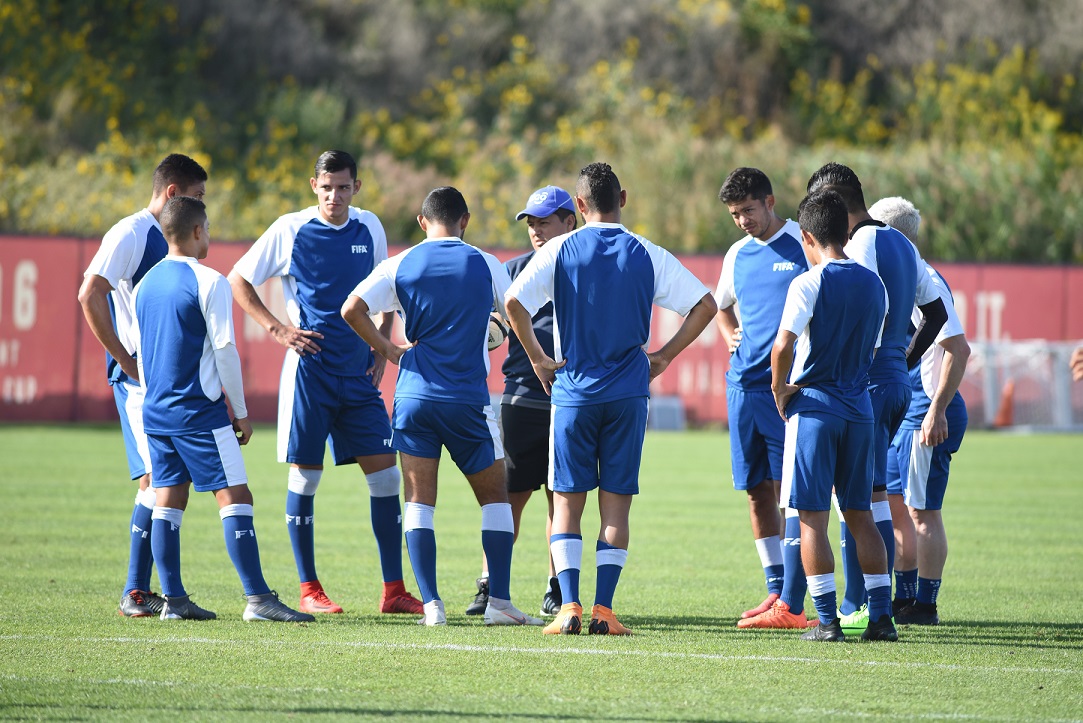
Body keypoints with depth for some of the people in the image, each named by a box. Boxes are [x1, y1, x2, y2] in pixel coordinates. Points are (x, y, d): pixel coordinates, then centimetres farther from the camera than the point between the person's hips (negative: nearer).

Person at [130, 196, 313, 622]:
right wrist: (240, 411, -3)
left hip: (156, 410, 7)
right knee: (235, 498, -7)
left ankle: (174, 599, 7)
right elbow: (224, 348, -11)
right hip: (199, 411, -7)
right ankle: (257, 598, -12)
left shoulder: (144, 284, 11)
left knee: (167, 502, 8)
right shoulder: (208, 282, -10)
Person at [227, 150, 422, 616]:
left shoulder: (369, 229, 7)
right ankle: (309, 590, 7)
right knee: (305, 477, -1)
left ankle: (394, 591, 4)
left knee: (385, 474, -1)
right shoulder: (290, 231, -5)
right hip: (309, 371, -4)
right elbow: (238, 281, 2)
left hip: (359, 373, 4)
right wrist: (278, 329, -8)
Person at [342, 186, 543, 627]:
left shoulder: (399, 266, 3)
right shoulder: (485, 265, 1)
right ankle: (499, 602, 4)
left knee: (419, 502, 5)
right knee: (495, 497, 11)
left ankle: (431, 605, -5)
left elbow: (352, 309, -7)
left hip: (414, 395, 1)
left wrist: (387, 349, 5)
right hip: (468, 399, -1)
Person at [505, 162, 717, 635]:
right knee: (616, 502, 5)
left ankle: (569, 606, -5)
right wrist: (665, 356, 7)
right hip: (629, 394, 1)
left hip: (573, 391, -1)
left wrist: (538, 358, 0)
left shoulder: (560, 251, -2)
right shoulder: (648, 255, 2)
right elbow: (706, 305, 1)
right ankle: (603, 610, -1)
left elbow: (514, 302, -12)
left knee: (567, 501, 5)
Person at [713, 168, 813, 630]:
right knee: (757, 489, 7)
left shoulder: (805, 245, -4)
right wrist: (730, 334, 14)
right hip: (744, 382, 7)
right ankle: (777, 590, 16)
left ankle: (791, 604, -11)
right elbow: (721, 305, 34)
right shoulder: (738, 255, 15)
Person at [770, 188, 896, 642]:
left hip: (813, 405, -6)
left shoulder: (809, 284, -11)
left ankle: (827, 620, -5)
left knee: (812, 517, -1)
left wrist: (779, 389, -4)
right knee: (859, 514, 12)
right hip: (858, 408, 6)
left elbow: (784, 344, -19)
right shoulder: (874, 285, 9)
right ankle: (881, 616, 7)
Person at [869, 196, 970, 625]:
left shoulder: (927, 283, -16)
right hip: (902, 413, 10)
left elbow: (959, 350, -21)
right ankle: (905, 599, 20)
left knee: (923, 510, -6)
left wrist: (937, 410, -24)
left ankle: (925, 606, -2)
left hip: (928, 415, -10)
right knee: (895, 504, 13)